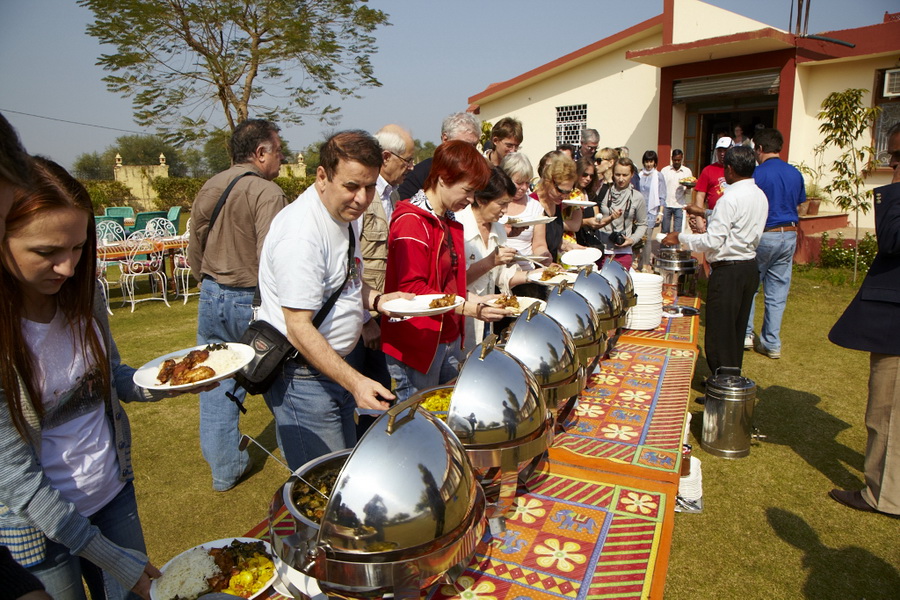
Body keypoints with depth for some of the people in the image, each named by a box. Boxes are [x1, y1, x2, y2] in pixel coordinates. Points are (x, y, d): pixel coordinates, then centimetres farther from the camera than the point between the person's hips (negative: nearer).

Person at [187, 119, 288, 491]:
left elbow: (194, 249, 13)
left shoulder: (208, 189, 6)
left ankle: (224, 468, 26)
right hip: (252, 300, -6)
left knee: (216, 386, 14)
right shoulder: (267, 192, -17)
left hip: (211, 297, 6)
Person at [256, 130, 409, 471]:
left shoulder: (344, 214, 6)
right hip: (301, 375, -9)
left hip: (334, 365, 10)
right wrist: (355, 382, -30)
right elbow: (299, 328, -26)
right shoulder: (302, 232, -24)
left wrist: (376, 300, 0)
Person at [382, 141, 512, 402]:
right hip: (417, 343, -9)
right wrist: (465, 308, -23)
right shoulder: (411, 223, -16)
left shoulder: (448, 221, 14)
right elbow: (411, 289, -21)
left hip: (449, 338, 9)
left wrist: (475, 299, 8)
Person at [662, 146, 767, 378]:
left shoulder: (730, 198, -18)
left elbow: (713, 242, -20)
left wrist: (680, 238, -9)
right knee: (737, 332, 18)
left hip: (728, 270, -9)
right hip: (750, 267, 9)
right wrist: (706, 215, 26)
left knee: (719, 336, -2)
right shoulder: (760, 196, 9)